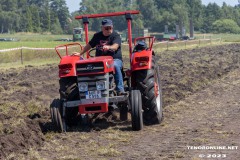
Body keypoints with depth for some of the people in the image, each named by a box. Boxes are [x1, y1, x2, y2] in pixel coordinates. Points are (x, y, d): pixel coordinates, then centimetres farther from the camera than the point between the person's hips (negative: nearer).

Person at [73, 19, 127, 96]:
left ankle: (120, 90, -40)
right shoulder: (97, 36, 16)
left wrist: (108, 47, -41)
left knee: (115, 66, -39)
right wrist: (80, 53, 22)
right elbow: (89, 45, 27)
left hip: (115, 59, -4)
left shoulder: (115, 35, 0)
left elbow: (115, 46, -19)